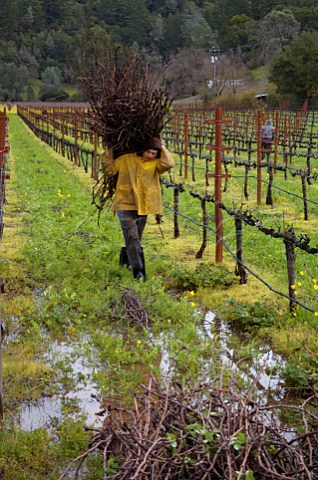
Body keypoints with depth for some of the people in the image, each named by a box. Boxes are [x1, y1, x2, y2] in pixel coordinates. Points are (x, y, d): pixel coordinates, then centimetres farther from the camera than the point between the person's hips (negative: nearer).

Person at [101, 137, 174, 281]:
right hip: (126, 205, -3)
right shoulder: (126, 159, 0)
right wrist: (108, 154, -2)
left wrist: (162, 148, -8)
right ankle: (139, 272, -16)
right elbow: (109, 170, 7)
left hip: (143, 207, 3)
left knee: (136, 239, 19)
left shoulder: (156, 164, 2)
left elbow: (169, 163, -19)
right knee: (132, 239, -13)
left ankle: (126, 260, 44)